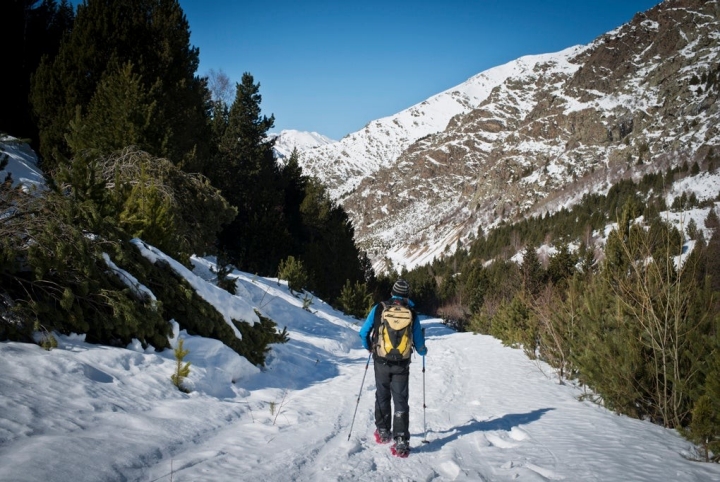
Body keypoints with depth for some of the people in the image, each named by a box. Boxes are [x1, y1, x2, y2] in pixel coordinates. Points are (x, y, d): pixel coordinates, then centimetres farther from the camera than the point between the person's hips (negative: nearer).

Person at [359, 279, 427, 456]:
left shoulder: (379, 308, -5)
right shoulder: (412, 314, -4)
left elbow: (364, 332, 1)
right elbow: (419, 345, 1)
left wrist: (369, 347, 22)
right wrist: (423, 351, 25)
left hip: (381, 362, 1)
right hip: (402, 364, 0)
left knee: (382, 396, 20)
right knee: (400, 400, 4)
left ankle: (383, 432, 31)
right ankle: (401, 441, -4)